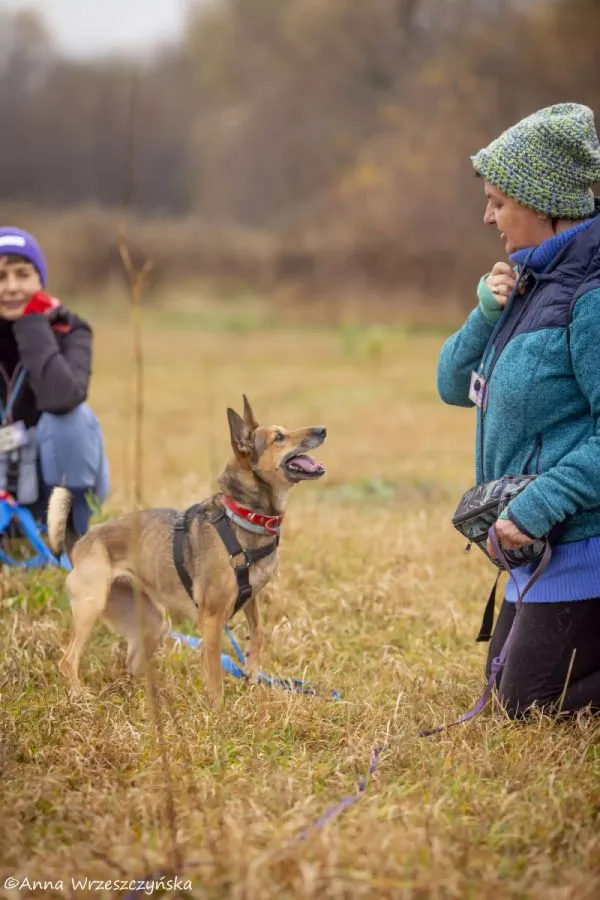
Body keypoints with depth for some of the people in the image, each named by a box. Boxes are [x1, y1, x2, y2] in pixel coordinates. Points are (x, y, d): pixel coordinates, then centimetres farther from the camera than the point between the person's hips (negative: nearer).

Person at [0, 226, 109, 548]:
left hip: (53, 471, -1)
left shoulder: (68, 330, -14)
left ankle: (69, 530, -17)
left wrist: (32, 323, -27)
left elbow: (62, 397, -37)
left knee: (72, 416, -30)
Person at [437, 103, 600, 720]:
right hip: (544, 543, 10)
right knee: (506, 682, 20)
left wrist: (538, 507, -25)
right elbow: (455, 385, 13)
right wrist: (489, 312, -3)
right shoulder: (535, 282, 10)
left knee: (527, 704, -2)